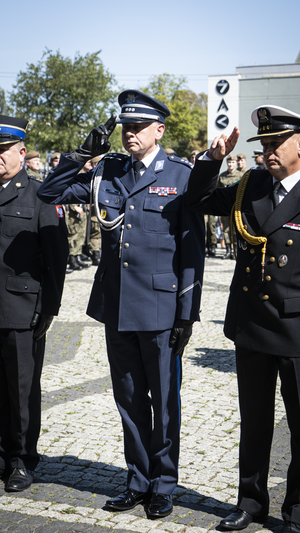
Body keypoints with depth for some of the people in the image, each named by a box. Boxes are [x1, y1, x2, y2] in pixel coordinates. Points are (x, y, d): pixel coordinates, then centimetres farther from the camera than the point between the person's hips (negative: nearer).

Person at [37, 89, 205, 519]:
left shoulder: (181, 175, -4)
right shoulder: (107, 173, 8)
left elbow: (192, 246, -5)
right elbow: (50, 193, 12)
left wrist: (187, 313, -8)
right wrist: (84, 153, -1)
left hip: (160, 306, -4)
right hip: (116, 306, 4)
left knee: (164, 401, 7)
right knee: (129, 400, 14)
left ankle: (163, 486, 24)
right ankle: (139, 482, 29)